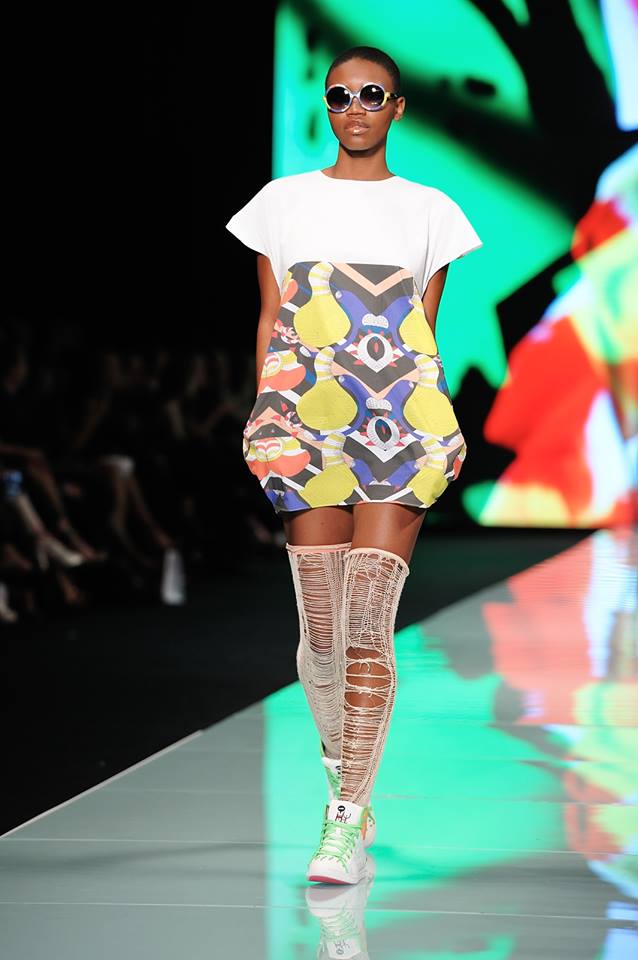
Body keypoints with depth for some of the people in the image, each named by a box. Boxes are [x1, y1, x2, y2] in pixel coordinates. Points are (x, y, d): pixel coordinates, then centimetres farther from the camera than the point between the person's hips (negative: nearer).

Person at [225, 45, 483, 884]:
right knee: (319, 630, 0)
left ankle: (349, 820, -10)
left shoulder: (430, 211, 11)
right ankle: (345, 778, 21)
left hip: (401, 429, -1)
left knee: (368, 627, -11)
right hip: (308, 426, 1)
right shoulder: (284, 201, 12)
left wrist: (428, 434, 4)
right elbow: (270, 321, 11)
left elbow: (425, 330, 10)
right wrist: (266, 416, 1)